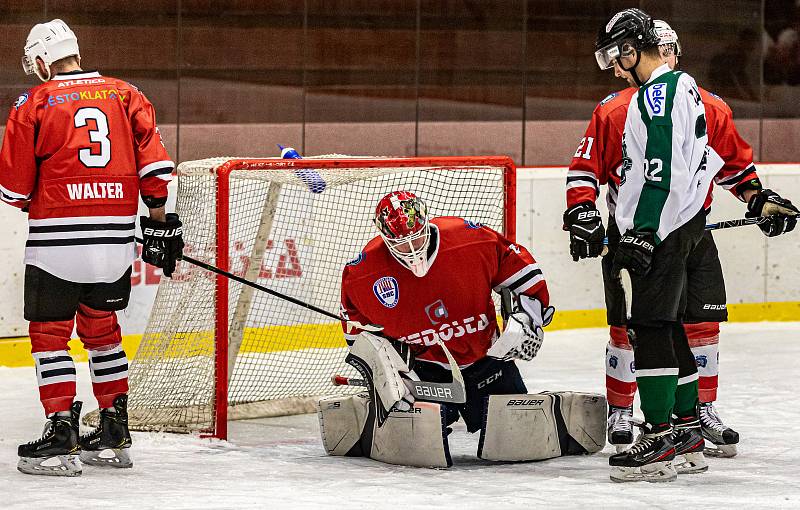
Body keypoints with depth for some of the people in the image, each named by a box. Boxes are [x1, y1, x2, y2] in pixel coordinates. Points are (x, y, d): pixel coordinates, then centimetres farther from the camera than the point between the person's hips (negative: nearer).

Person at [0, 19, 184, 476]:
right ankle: (115, 436, 20)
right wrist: (159, 219, 8)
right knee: (102, 331, 18)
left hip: (56, 238, -5)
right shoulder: (124, 94, 8)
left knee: (50, 334, 3)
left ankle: (61, 433, -5)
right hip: (116, 242, 5)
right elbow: (154, 161, 2)